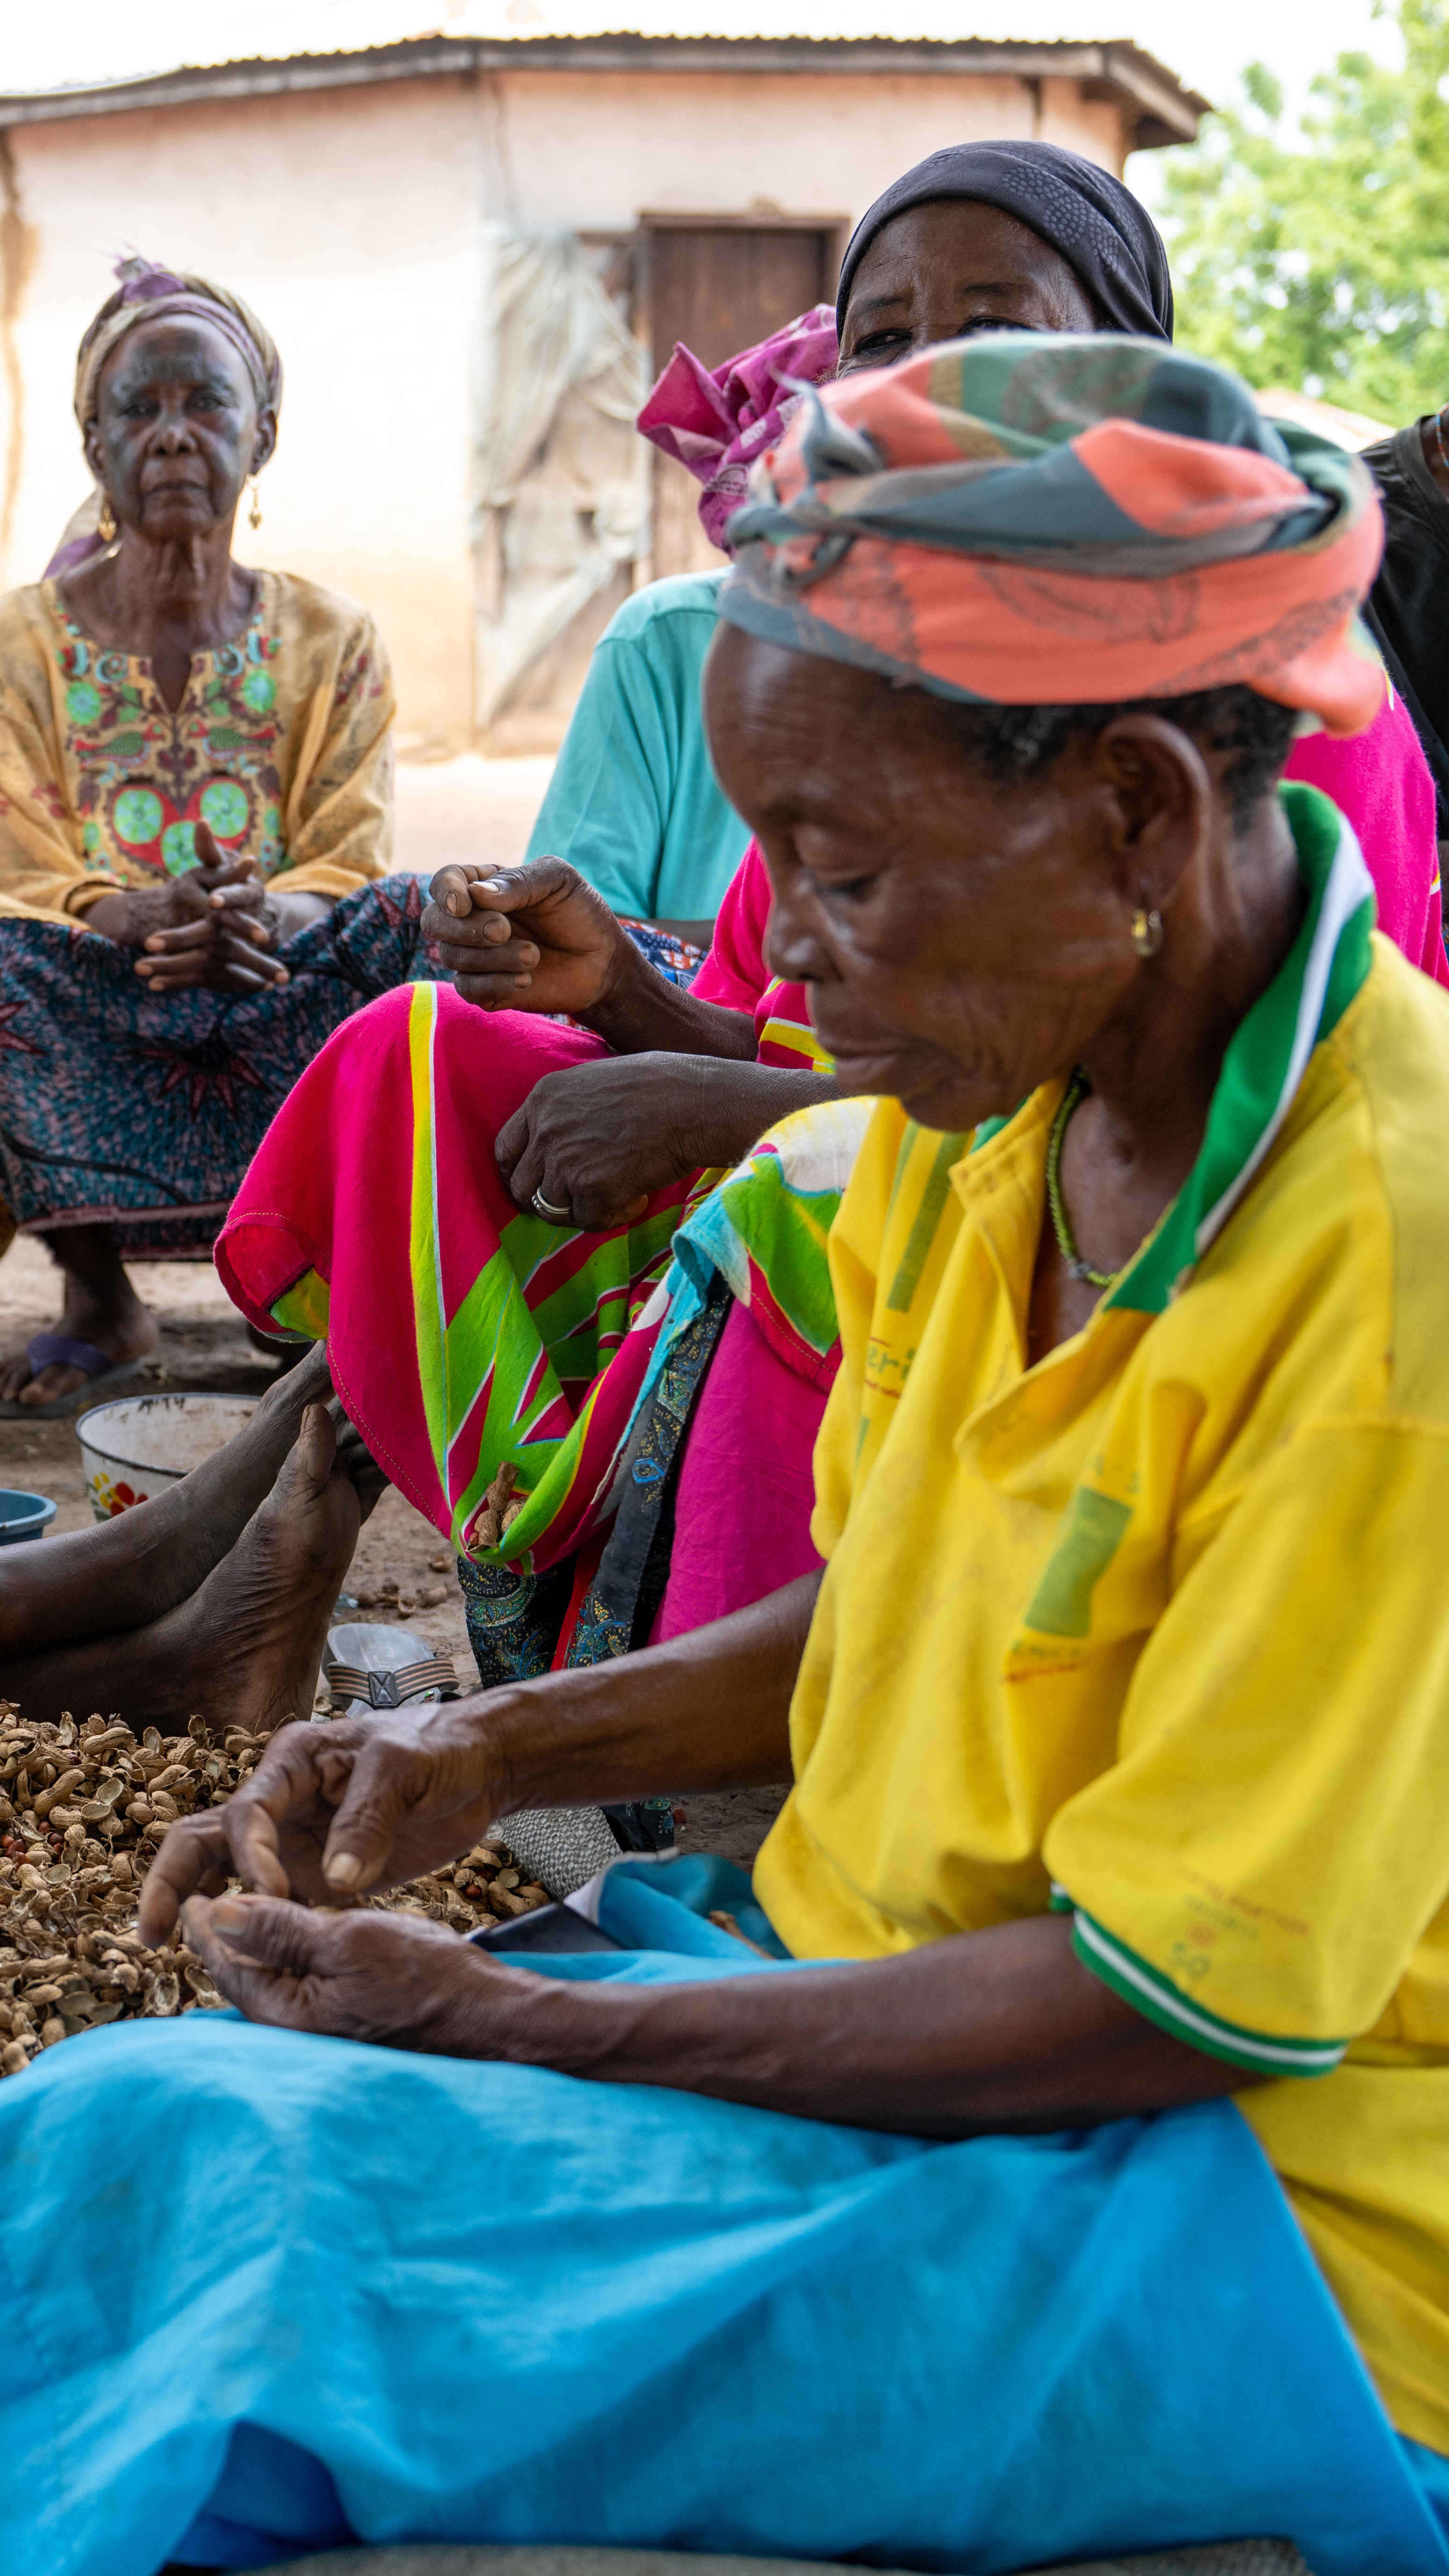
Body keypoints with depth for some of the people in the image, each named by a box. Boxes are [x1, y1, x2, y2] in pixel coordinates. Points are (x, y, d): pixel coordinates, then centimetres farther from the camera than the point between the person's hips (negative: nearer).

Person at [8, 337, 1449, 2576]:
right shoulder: (988, 1111, 0)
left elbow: (1173, 2007, -20)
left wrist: (507, 2024, -17)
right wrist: (500, 1749, -2)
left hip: (1239, 2219, -7)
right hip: (889, 2012, 7)